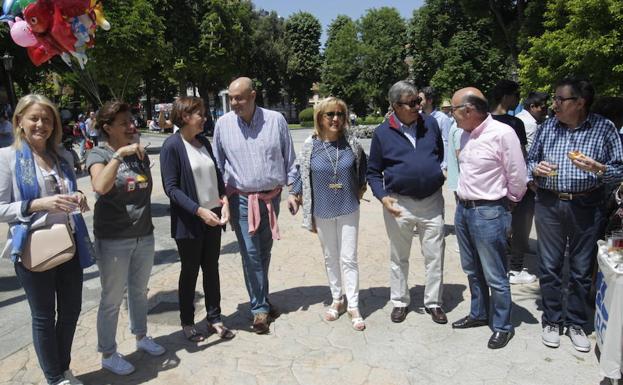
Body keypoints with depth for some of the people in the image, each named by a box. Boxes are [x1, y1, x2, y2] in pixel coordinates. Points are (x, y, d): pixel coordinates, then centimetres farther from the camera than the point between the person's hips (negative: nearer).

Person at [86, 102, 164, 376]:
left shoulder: (140, 152, 6)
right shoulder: (99, 155, -11)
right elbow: (100, 187, -32)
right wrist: (119, 154, -33)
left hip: (144, 235, 6)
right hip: (113, 239, -5)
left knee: (139, 291, 21)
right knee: (112, 299, 7)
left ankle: (141, 337, 40)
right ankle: (108, 354, 25)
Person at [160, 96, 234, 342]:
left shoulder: (204, 142, 7)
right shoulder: (172, 146, -12)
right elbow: (171, 187, -16)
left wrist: (224, 199, -3)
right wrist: (199, 210, -23)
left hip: (213, 216, 6)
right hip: (188, 221, -5)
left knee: (211, 268, 13)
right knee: (190, 271, 9)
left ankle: (214, 318, 26)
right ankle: (187, 322, 27)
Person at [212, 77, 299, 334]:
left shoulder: (275, 120, -4)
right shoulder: (223, 124, -3)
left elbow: (289, 159, 3)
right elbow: (218, 165, 5)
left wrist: (292, 191, 1)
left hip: (271, 197, 1)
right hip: (241, 199, -1)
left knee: (264, 252, 14)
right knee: (250, 254, -3)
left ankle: (262, 300, 32)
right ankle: (260, 308, 10)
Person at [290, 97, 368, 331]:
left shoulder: (352, 143, -6)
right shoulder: (310, 146, -8)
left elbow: (362, 167, 15)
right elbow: (304, 178, -3)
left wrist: (361, 187, 9)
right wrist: (308, 216, -2)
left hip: (348, 210, -1)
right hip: (323, 213, 1)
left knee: (349, 259, 3)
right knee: (330, 259, 15)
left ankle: (353, 306, 15)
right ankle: (337, 300, 32)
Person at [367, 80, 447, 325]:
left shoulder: (430, 124, 3)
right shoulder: (382, 133, -4)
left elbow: (441, 154, 20)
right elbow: (373, 172, 1)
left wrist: (442, 172, 4)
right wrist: (383, 197, -13)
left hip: (433, 201, 2)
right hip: (399, 204, -1)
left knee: (434, 256, 9)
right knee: (398, 257, 12)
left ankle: (433, 302, 26)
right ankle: (400, 302, 29)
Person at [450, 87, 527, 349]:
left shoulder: (502, 134, -18)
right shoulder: (466, 134, 6)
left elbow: (518, 177, -11)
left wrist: (505, 202, 3)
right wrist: (463, 201, 14)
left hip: (488, 212, -8)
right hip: (463, 209, 8)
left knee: (494, 276, 5)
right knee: (472, 270, 21)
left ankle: (502, 326, 23)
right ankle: (478, 313, 39)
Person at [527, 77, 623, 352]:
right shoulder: (547, 126, 5)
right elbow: (530, 160, 14)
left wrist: (598, 168, -21)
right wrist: (536, 168, -8)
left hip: (586, 207, -1)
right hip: (549, 205, 2)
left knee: (582, 270, 9)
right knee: (549, 267, 8)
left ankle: (576, 324, 27)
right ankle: (552, 321, 25)